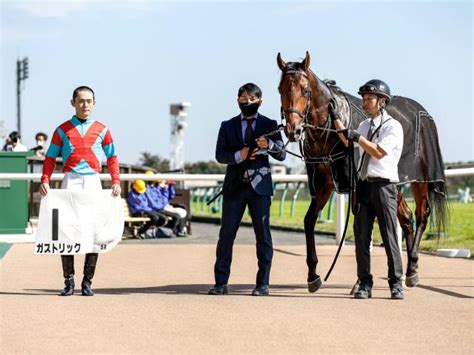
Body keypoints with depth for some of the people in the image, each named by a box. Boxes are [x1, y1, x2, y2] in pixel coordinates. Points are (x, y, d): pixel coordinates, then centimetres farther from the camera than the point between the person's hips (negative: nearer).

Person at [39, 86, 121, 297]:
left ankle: (87, 281, 4)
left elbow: (112, 158, 11)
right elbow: (50, 158, 7)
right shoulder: (62, 130, 8)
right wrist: (45, 181, -7)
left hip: (93, 182, 1)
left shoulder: (102, 130, 10)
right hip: (70, 182, -1)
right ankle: (69, 281, 1)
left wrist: (116, 181, -3)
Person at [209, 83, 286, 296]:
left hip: (260, 185, -1)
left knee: (263, 235, -1)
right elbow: (220, 155, 2)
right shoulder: (228, 126, 10)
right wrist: (239, 155, -16)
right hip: (234, 186, 1)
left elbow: (282, 155, 0)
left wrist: (269, 145, -21)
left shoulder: (269, 125, 6)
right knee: (226, 233, 1)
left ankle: (263, 284, 3)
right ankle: (221, 283, 5)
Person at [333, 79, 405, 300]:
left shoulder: (393, 126, -5)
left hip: (384, 185, -6)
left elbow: (378, 152, -14)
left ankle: (396, 284, 4)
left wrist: (357, 137, -14)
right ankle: (365, 284, 8)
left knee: (389, 236, -4)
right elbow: (348, 143, 17)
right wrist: (336, 119, 13)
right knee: (361, 236, 3)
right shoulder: (364, 126, 16)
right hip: (364, 184, 6)